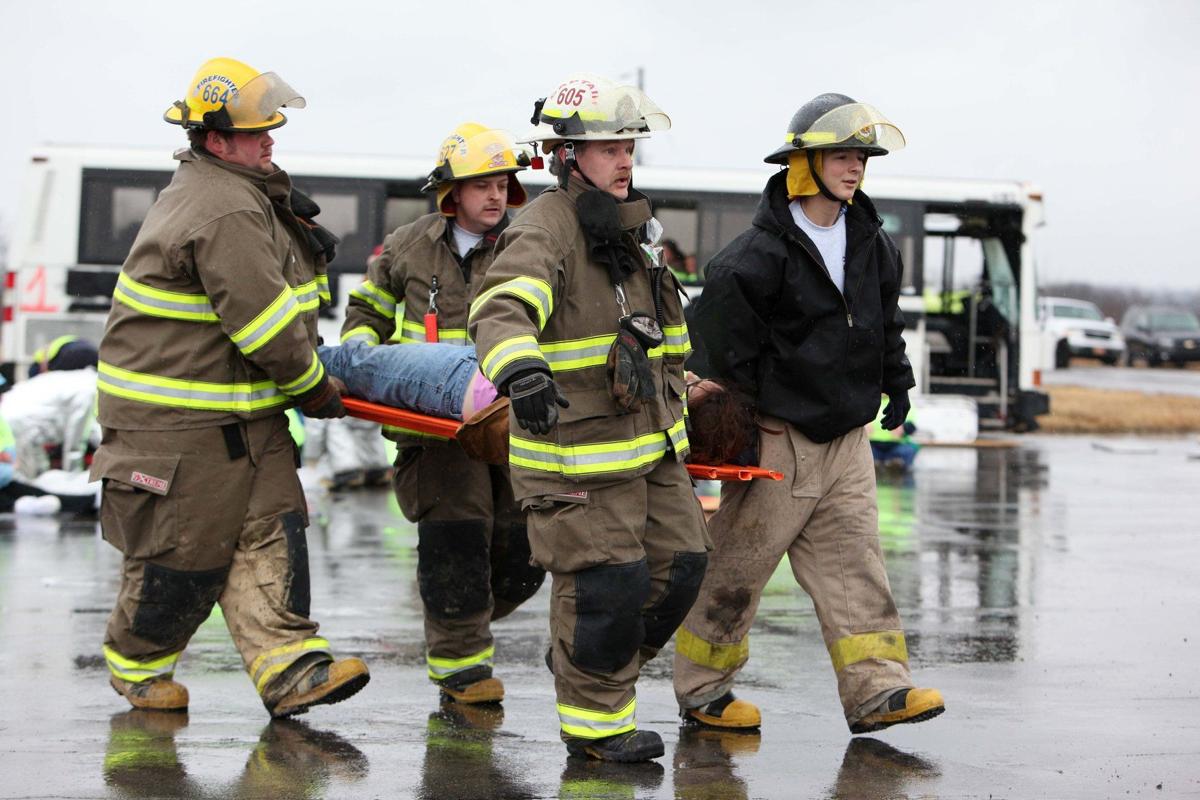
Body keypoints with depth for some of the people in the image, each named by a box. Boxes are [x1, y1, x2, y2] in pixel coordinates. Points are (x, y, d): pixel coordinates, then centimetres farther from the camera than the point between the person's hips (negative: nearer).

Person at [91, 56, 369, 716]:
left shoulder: (237, 192, 14)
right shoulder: (224, 215, -22)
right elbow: (262, 321, -24)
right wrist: (313, 388, -11)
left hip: (244, 413, 10)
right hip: (178, 420, -10)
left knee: (271, 531, -1)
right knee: (185, 553, 1)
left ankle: (289, 668, -7)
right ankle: (136, 667, 21)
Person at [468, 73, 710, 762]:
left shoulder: (629, 229, 14)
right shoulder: (545, 231, -16)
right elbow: (502, 309, -35)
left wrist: (675, 407, 33)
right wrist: (520, 369, -55)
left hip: (651, 443, 9)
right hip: (577, 451, -9)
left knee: (680, 564, 11)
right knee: (606, 587, -5)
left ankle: (602, 670, 32)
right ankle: (596, 720, 13)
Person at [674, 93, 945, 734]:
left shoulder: (872, 244, 8)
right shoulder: (763, 252, -16)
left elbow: (886, 320, 24)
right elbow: (721, 324, -13)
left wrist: (896, 383, 21)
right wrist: (759, 396, -9)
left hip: (846, 438, 7)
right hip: (780, 436, -6)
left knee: (855, 561, 1)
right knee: (736, 566, 2)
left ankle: (876, 688, -1)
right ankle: (700, 689, 14)